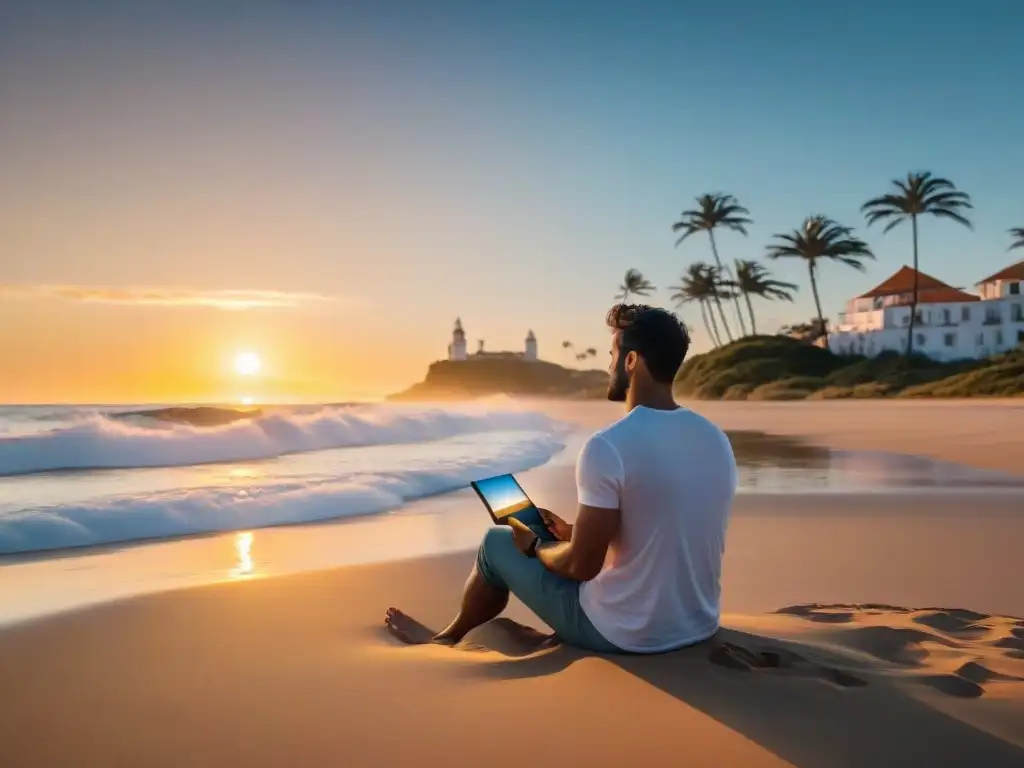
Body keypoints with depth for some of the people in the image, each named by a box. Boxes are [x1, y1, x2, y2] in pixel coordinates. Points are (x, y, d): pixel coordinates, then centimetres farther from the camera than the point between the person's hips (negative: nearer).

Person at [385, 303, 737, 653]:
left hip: (622, 634, -6)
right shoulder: (718, 440, 0)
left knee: (499, 543, 14)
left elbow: (582, 566, -20)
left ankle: (447, 638, 41)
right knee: (566, 545, 29)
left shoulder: (608, 447, -23)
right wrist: (575, 533, 17)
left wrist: (534, 546, 2)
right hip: (699, 627, 7)